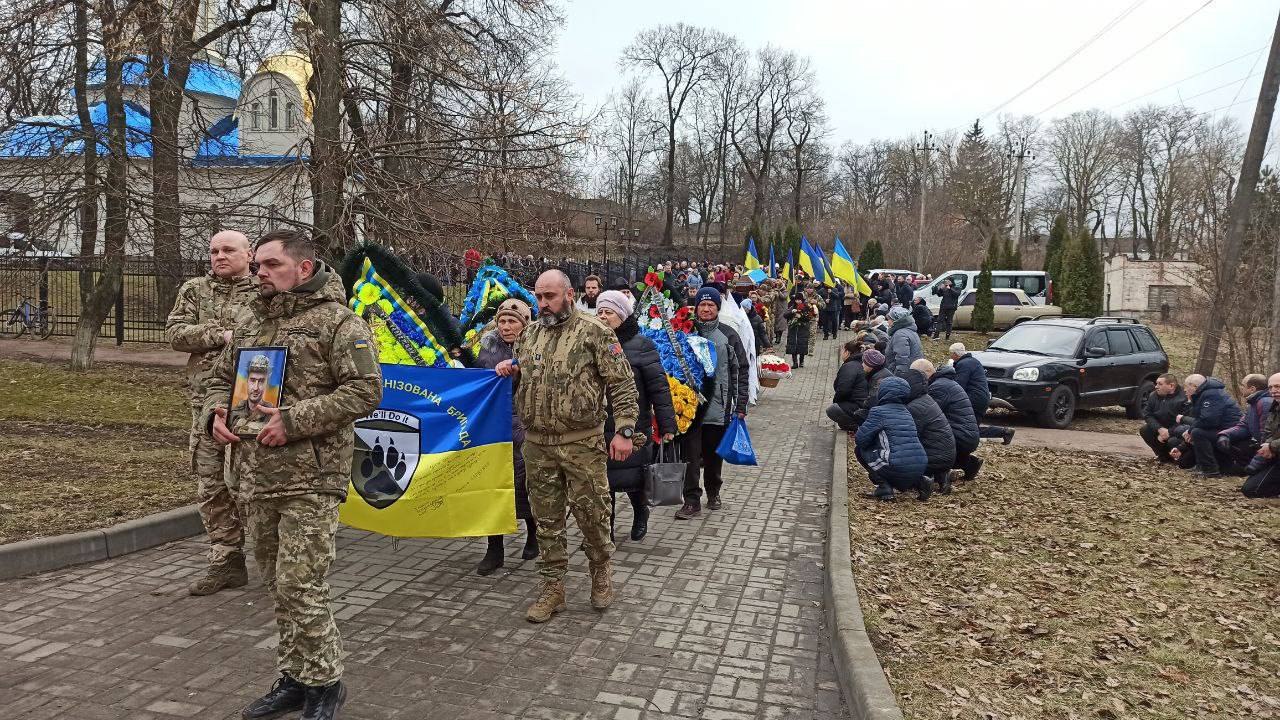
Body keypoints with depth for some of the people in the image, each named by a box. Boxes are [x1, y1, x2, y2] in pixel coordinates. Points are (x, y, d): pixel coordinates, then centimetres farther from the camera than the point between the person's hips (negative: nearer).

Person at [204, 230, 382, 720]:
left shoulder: (337, 320, -8)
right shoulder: (250, 320, 15)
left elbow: (365, 390, -15)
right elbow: (222, 377, 25)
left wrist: (294, 421, -19)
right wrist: (216, 413, 3)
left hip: (312, 477, -7)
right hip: (258, 474, 7)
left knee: (300, 587, -7)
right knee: (279, 585, 15)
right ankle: (293, 679, 29)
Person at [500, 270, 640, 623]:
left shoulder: (594, 332, -6)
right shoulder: (529, 335, 11)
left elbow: (622, 384, -8)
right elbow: (521, 377, 26)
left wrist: (624, 430, -14)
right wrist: (509, 369, 2)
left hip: (582, 444, -5)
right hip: (537, 444, 5)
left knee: (591, 513, 4)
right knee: (546, 518, 11)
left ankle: (601, 569, 31)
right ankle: (553, 588, 23)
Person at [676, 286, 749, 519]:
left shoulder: (728, 335, 2)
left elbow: (741, 370, 3)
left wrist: (741, 405, -2)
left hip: (719, 406, 0)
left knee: (714, 454, 13)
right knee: (690, 454, -4)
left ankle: (713, 493, 33)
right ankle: (692, 501, 2)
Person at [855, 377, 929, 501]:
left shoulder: (878, 411, -5)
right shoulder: (906, 411, 18)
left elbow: (860, 439, -6)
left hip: (898, 470, -7)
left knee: (860, 449, 11)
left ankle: (883, 487, 1)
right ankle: (918, 482, 14)